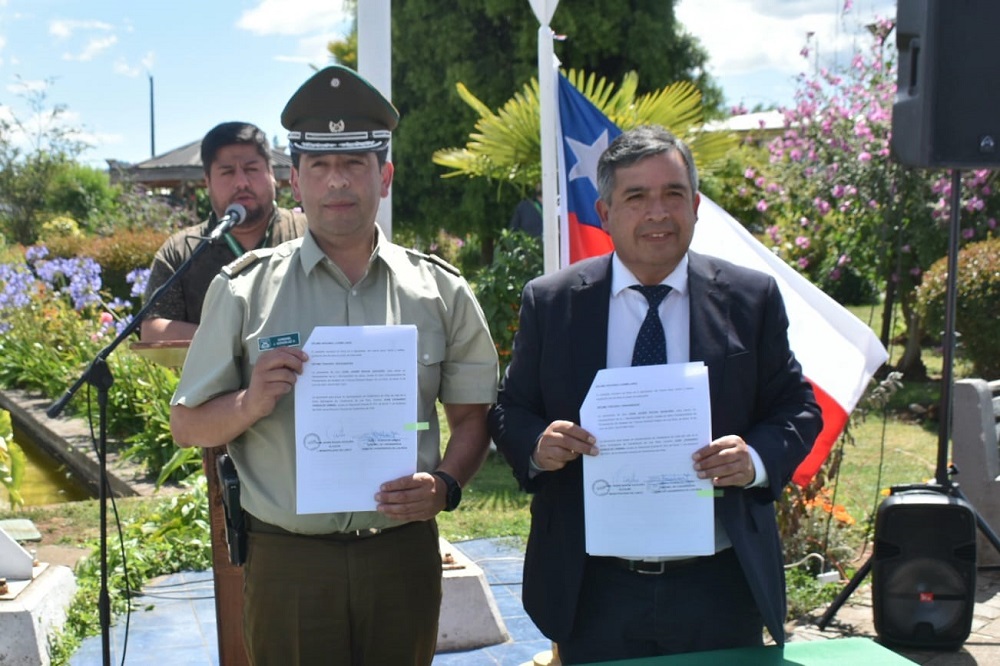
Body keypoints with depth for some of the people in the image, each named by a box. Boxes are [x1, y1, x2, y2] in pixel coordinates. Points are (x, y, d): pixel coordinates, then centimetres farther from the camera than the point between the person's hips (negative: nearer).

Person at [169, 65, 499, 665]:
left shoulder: (440, 291, 3)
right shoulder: (244, 290, 1)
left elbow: (472, 415, 7)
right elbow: (187, 426, 4)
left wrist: (444, 485, -12)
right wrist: (250, 403, -16)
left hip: (405, 556, 1)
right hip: (287, 564, -1)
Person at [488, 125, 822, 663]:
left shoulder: (752, 298, 1)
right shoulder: (550, 302, 1)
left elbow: (797, 410, 4)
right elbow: (510, 412, 6)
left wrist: (757, 460, -17)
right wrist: (537, 446, -17)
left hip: (721, 585, 1)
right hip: (594, 592, 0)